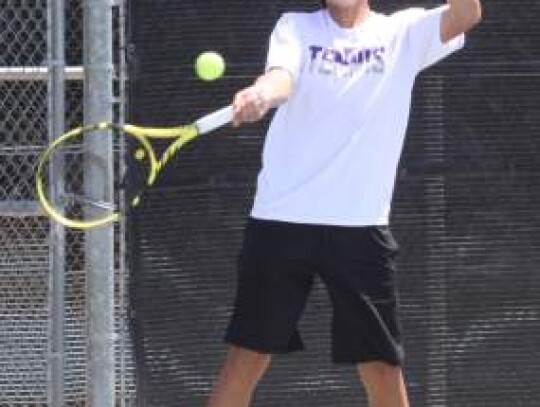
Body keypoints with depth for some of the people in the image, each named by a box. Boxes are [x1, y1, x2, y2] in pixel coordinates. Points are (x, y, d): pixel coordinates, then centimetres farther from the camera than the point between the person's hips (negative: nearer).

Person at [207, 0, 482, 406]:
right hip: (281, 219, 0)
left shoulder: (405, 33, 9)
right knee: (246, 361, 0)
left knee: (383, 370, 0)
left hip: (361, 225, 0)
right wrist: (260, 96, -36)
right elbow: (282, 78, -13)